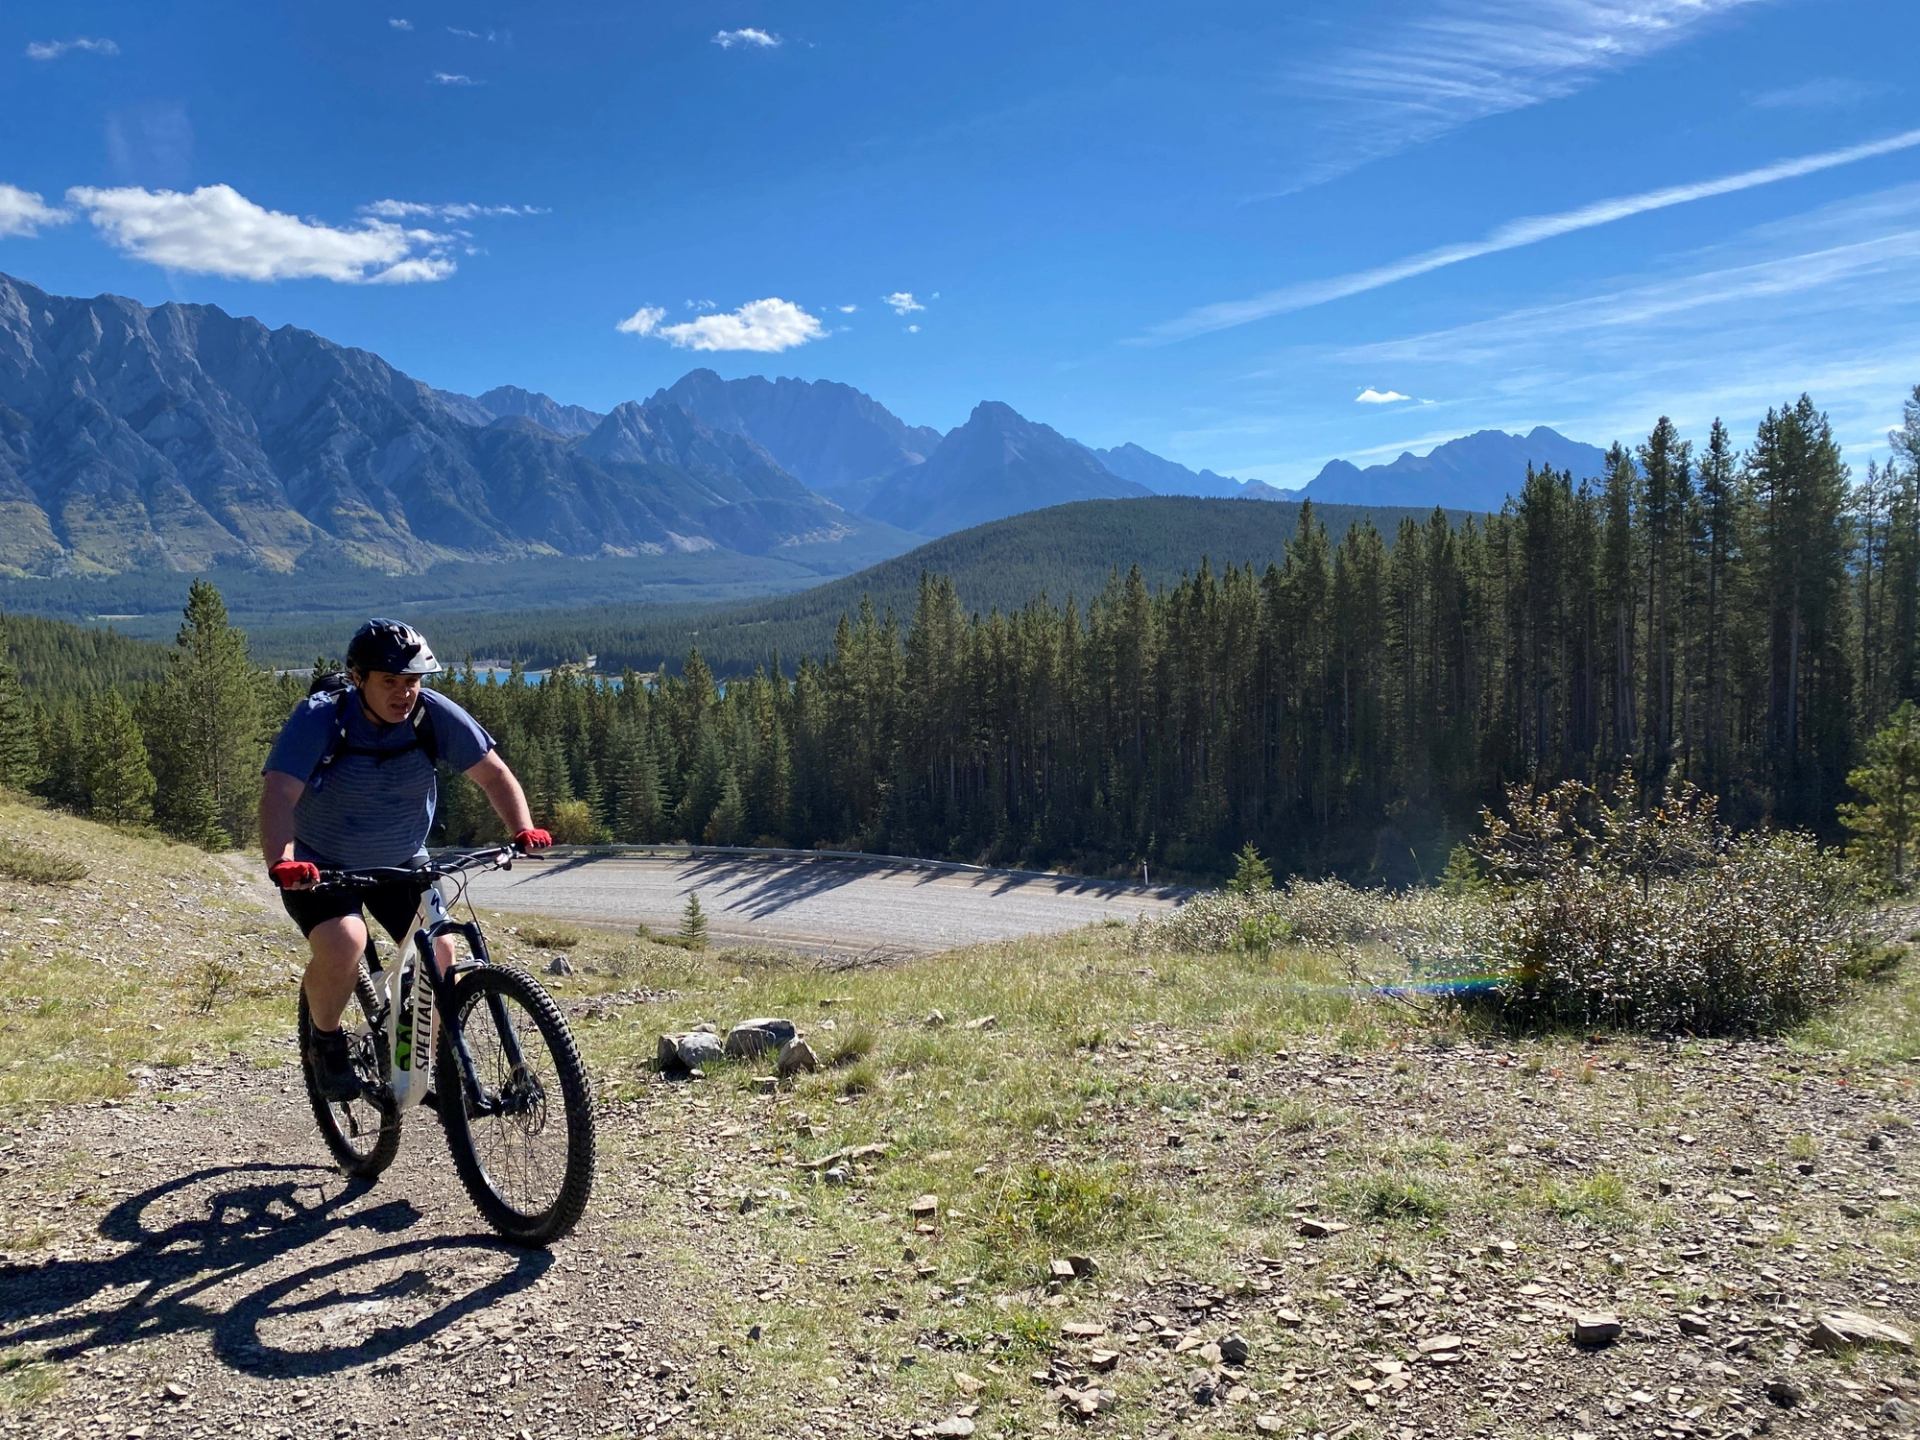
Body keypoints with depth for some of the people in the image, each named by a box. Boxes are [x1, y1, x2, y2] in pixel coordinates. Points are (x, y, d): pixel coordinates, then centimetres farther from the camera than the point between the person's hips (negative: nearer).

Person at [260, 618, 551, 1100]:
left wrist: (522, 830, -30)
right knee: (343, 944, -29)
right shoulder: (319, 718, -24)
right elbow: (278, 795, -35)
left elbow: (493, 773, -13)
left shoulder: (433, 714, -17)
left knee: (439, 951, -13)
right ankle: (326, 1041, 1)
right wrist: (281, 862, -52)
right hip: (319, 866, -3)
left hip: (400, 862, 3)